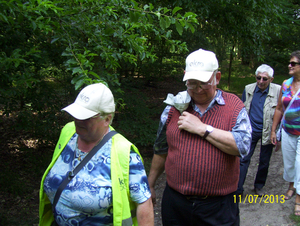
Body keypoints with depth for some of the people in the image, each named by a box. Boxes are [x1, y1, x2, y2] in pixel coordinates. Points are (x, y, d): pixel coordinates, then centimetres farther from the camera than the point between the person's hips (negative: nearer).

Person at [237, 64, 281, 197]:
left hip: (268, 132, -1)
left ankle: (259, 186, 34)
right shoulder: (248, 89, -1)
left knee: (264, 162, 13)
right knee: (243, 160, -1)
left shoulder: (278, 91, -9)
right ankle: (238, 189, 8)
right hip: (251, 131, 1)